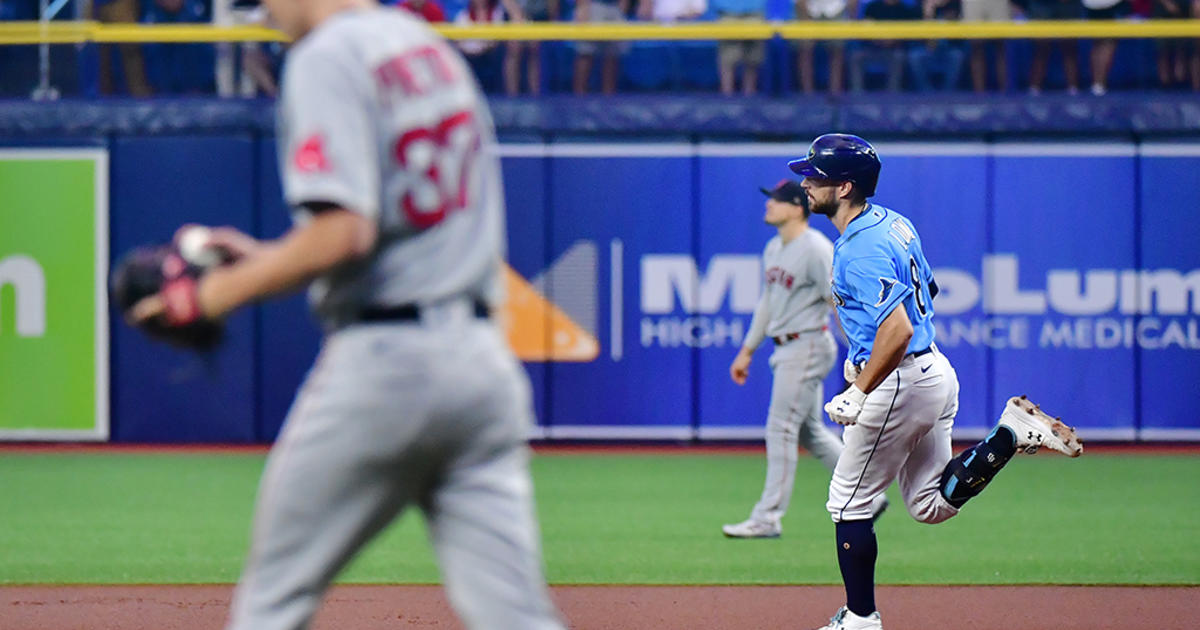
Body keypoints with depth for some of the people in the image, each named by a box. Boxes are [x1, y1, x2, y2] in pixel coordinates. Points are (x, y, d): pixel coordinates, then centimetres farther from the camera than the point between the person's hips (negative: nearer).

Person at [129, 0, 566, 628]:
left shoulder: (328, 56, -9)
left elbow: (342, 234, -20)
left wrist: (220, 292, -8)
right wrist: (271, 257, 23)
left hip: (381, 362, -7)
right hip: (484, 358, 7)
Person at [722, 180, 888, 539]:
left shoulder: (816, 250, -16)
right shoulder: (774, 249, 12)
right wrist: (747, 350, 22)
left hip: (807, 346, -10)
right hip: (786, 349, 10)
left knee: (781, 429, -8)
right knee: (809, 432, 14)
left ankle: (767, 519, -5)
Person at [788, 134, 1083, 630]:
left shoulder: (860, 250, -22)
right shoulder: (894, 224, 9)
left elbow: (899, 329, -32)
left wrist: (859, 393, -26)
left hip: (900, 384, -10)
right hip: (936, 371, 10)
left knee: (849, 504, 4)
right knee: (932, 505, 15)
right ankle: (1014, 432, 1)